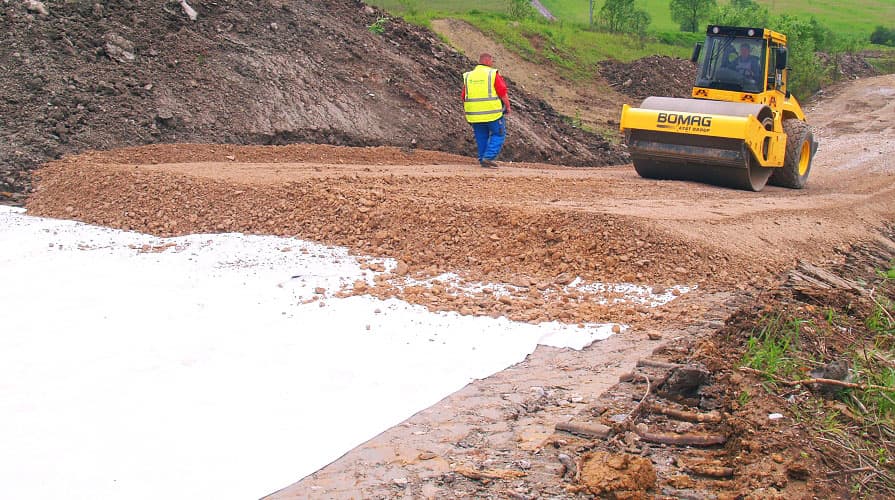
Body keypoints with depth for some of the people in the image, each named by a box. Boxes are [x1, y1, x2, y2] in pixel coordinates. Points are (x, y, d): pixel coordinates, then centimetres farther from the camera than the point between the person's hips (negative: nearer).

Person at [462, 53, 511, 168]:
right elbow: (503, 93, -9)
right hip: (493, 112, -5)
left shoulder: (468, 76, 8)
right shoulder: (493, 74, -7)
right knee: (498, 135, 8)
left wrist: (468, 110, 24)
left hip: (474, 114, 5)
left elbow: (464, 97, 12)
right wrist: (507, 107, 5)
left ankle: (483, 160, 16)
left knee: (481, 137, 15)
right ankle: (489, 157, -4)